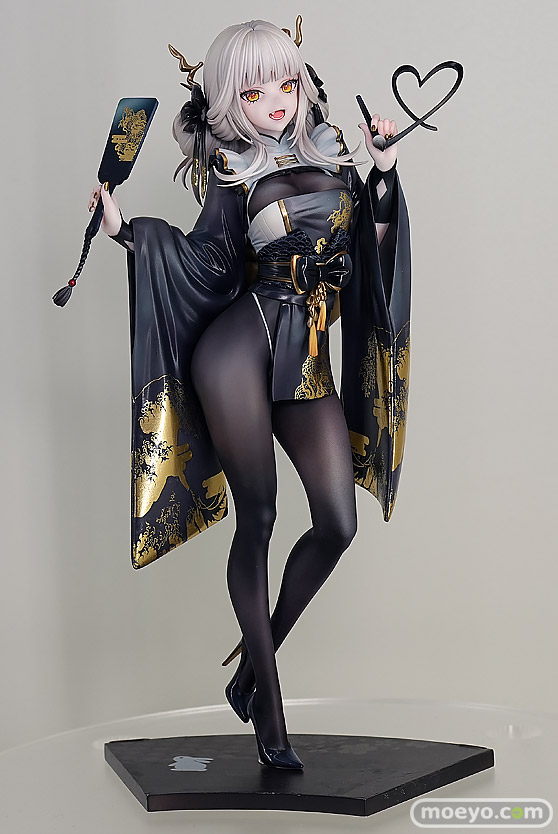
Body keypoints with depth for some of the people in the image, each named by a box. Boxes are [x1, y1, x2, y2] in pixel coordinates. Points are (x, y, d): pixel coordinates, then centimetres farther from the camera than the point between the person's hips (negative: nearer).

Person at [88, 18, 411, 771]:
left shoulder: (330, 148, 17)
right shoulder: (230, 167, 6)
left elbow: (370, 248, 16)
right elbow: (207, 263, -4)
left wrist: (384, 173, 10)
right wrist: (128, 230, -13)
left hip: (311, 364, 5)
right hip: (242, 342, -4)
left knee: (338, 523, -4)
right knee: (257, 518, -4)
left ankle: (255, 666, 16)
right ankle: (268, 706, 8)